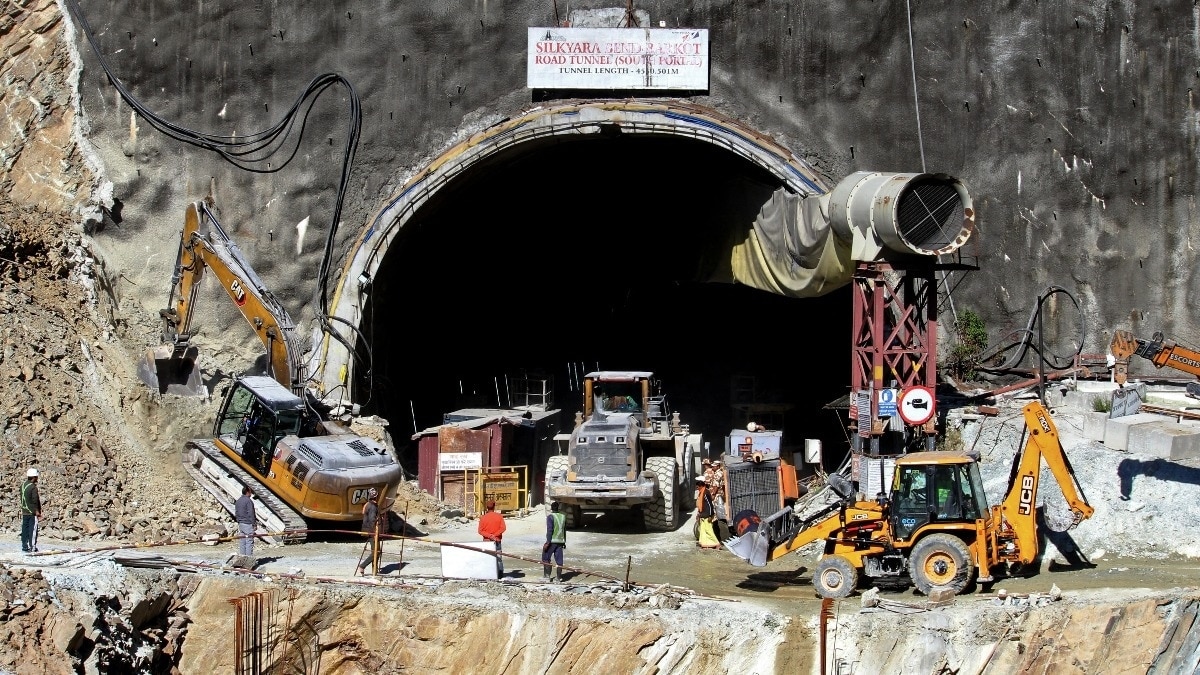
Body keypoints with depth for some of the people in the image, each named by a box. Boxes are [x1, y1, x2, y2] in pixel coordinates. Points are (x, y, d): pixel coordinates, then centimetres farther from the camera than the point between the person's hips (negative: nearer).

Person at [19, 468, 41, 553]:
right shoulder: (33, 487, -16)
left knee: (25, 530, 11)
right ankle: (32, 547, -3)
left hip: (24, 511, 7)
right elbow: (35, 500, -17)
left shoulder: (22, 485, 7)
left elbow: (22, 498, 12)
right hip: (32, 512, -7)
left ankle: (24, 546, 15)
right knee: (33, 530, -3)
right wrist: (37, 511, -10)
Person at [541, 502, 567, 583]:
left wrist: (548, 542, -15)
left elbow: (550, 530, -16)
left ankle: (547, 575, 5)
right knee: (559, 560, 6)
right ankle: (558, 577, 5)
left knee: (546, 558, 8)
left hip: (552, 540, -6)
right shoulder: (563, 516, 9)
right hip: (560, 541, 6)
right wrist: (564, 542, 23)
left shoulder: (550, 517, -10)